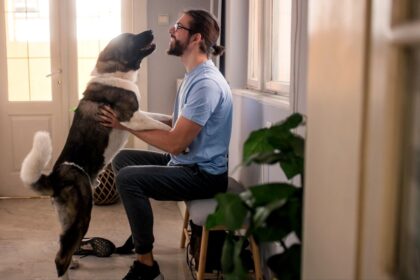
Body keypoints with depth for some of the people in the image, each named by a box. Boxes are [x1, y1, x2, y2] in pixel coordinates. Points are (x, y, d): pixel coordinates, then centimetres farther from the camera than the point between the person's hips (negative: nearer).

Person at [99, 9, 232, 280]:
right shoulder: (194, 76, 11)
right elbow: (177, 125, 14)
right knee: (123, 158, 14)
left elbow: (175, 143, -26)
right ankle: (140, 235, 24)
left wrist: (127, 124, -18)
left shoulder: (206, 83, -24)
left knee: (128, 178, -24)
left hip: (204, 174, -11)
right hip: (186, 164, 11)